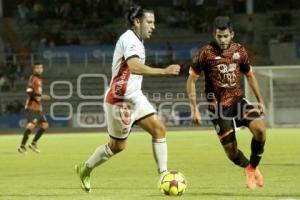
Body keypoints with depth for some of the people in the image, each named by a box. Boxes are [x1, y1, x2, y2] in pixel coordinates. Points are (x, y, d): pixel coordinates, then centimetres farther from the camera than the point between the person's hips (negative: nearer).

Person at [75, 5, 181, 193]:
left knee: (159, 129, -5)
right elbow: (134, 67, -36)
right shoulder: (129, 39, -19)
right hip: (119, 100, -9)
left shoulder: (136, 40, 11)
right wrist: (163, 71, -39)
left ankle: (163, 174, -5)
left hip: (134, 97, 9)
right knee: (117, 145, 5)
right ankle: (85, 169, 26)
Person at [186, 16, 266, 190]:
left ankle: (253, 168, 0)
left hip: (238, 100, 2)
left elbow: (250, 76, 17)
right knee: (231, 151, -2)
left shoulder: (240, 51, 1)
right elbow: (191, 80, -4)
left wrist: (260, 100, 13)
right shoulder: (206, 53, -11)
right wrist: (194, 109, -9)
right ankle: (247, 168, 32)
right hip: (218, 106, -2)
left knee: (260, 128, -23)